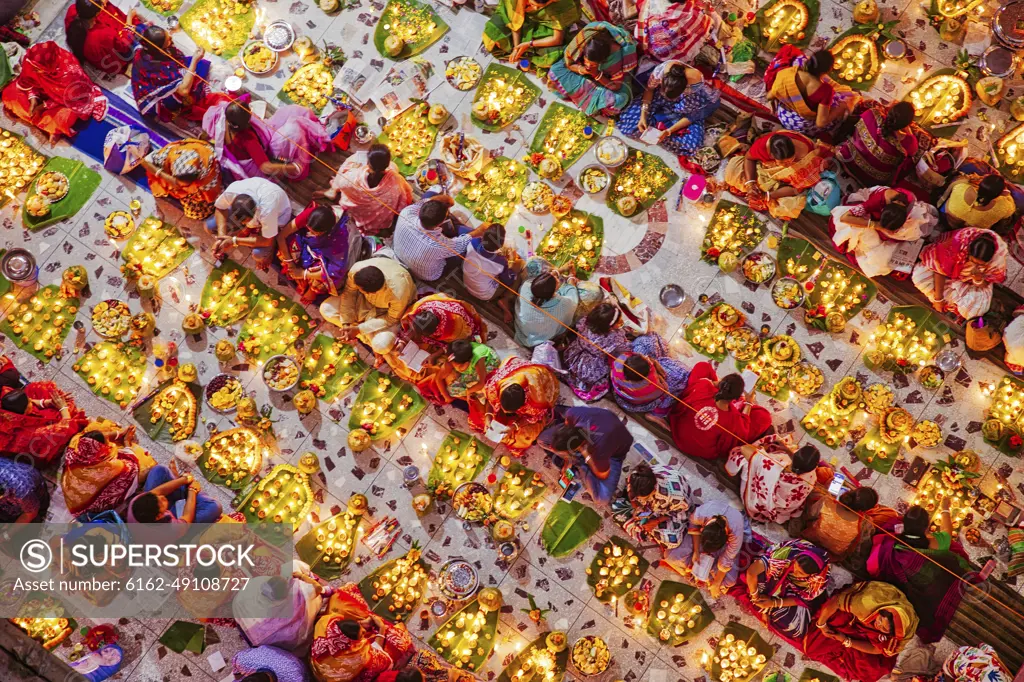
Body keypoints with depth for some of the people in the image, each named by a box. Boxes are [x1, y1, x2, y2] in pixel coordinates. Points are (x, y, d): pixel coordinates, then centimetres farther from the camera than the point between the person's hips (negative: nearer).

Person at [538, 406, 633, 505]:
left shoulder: (600, 450, -46)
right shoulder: (573, 413, -38)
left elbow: (603, 475, -22)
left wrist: (584, 453, -28)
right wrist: (568, 459, -8)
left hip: (615, 451, -3)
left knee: (602, 498, -21)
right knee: (542, 440, -9)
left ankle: (583, 468, 6)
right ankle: (578, 462, 7)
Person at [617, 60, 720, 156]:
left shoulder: (696, 81, -40)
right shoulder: (661, 70, -37)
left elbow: (691, 115, -25)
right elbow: (649, 89, -13)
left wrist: (669, 131, -32)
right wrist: (643, 116, -22)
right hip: (660, 99, 1)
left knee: (692, 143, -20)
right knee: (629, 120, -12)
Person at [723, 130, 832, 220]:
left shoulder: (804, 154, -41)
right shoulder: (763, 145, -38)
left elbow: (798, 188, -29)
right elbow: (749, 158, -13)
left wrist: (766, 196, -37)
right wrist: (750, 183, -28)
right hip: (768, 168, 2)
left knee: (792, 205, -28)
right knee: (733, 169, -13)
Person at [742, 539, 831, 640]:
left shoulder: (821, 577, -35)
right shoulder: (788, 553, -40)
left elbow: (802, 598, -19)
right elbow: (751, 571, -38)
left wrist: (774, 603, -27)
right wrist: (756, 597, -29)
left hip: (798, 589, 0)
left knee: (793, 624, -22)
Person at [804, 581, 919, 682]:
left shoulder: (903, 635, -34)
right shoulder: (868, 602, -45)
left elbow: (876, 649, -17)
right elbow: (834, 602, -32)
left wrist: (846, 641, -21)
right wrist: (821, 625, -19)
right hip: (852, 618, -1)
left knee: (871, 670, -11)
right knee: (814, 643, -7)